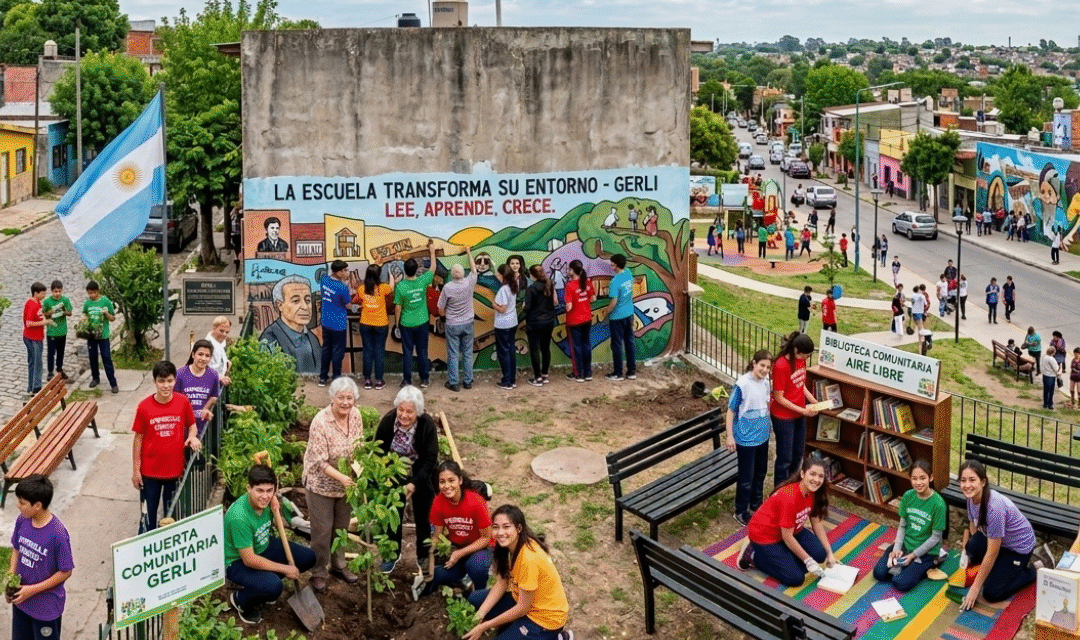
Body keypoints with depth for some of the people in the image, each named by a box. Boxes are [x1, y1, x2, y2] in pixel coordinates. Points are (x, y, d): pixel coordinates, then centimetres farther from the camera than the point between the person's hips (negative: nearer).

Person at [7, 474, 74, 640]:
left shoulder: (57, 534, -28)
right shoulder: (22, 520, -9)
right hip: (21, 598, 6)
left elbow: (66, 572, -20)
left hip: (46, 606, -6)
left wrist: (32, 590, -20)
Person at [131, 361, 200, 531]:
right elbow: (138, 438, -5)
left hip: (175, 468, 1)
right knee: (149, 511, 11)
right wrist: (136, 470, -3)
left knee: (171, 511, 18)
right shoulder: (144, 407, -13)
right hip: (150, 470, -1)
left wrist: (192, 436, -16)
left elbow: (192, 424, 8)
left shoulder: (183, 402, -9)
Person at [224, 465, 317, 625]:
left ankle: (263, 583, 15)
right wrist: (285, 569, -22)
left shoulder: (266, 502, -14)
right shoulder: (239, 516, -35)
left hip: (263, 547, 8)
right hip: (238, 562, -8)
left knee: (309, 558, 0)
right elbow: (249, 559, -29)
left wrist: (276, 511, -16)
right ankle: (239, 599, 1)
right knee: (274, 586, -32)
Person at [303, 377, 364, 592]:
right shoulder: (320, 423, -28)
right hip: (321, 483, -6)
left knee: (342, 526, 20)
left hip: (347, 482, 6)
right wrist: (341, 477, -38)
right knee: (322, 530, 4)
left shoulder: (355, 415, -9)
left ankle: (339, 565, 40)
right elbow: (320, 461, -26)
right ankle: (318, 572, 22)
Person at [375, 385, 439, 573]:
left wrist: (415, 483, -28)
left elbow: (430, 459, -21)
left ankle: (424, 557, 28)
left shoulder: (427, 425, -25)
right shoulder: (387, 421, -21)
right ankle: (392, 554, 30)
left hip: (421, 478, -1)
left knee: (423, 516, 9)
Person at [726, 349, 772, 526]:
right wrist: (730, 436, -14)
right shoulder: (742, 384, -21)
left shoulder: (766, 381, -2)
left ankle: (756, 504, 40)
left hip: (762, 436, 7)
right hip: (746, 438, -7)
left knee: (760, 472, 21)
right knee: (746, 477, 3)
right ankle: (741, 512, 19)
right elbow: (731, 410, -14)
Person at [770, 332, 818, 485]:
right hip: (783, 418, -8)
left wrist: (813, 402, -3)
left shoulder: (801, 360, -2)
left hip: (799, 415, 8)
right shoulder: (781, 366, -26)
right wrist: (802, 410, -20)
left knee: (798, 454, 21)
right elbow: (779, 398, -21)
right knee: (785, 458, 3)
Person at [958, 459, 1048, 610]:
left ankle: (1038, 568, 6)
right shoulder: (972, 497, -13)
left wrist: (975, 588, -24)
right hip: (998, 539, 7)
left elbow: (992, 552, -30)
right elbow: (973, 529, 4)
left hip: (1019, 546, -7)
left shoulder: (994, 507, -36)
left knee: (991, 594, -12)